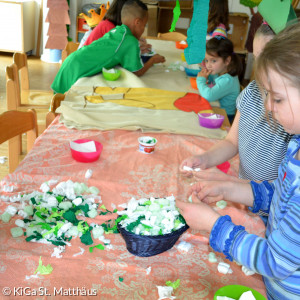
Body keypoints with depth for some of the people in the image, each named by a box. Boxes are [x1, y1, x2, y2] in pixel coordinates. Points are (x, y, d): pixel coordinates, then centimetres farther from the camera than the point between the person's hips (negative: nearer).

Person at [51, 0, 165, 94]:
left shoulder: (116, 30, 11)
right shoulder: (131, 41, -12)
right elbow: (137, 72, -5)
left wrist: (137, 49, 27)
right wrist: (153, 60, 10)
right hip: (77, 70, -9)